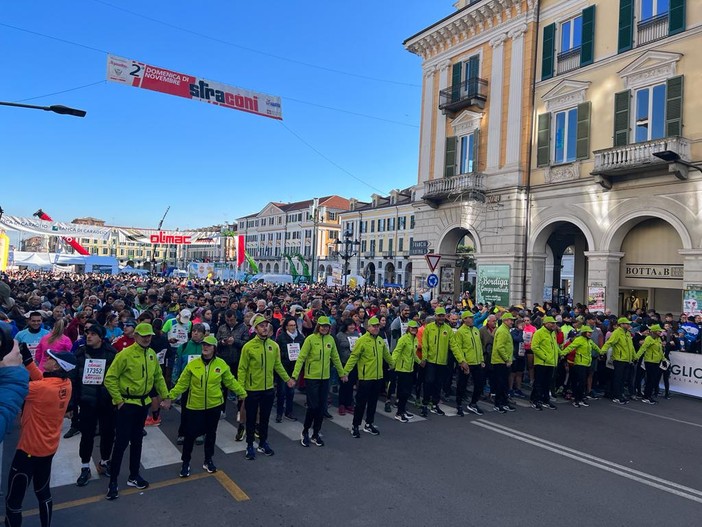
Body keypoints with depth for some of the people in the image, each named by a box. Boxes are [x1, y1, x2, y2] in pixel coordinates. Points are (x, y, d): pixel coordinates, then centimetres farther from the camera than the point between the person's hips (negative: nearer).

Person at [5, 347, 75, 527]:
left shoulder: (43, 388, -29)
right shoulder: (66, 384, -8)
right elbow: (41, 379, 1)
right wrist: (27, 358, -6)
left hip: (30, 449, -8)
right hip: (48, 448, 8)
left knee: (13, 500, 9)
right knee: (43, 492, 23)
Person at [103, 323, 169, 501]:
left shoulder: (152, 354, 3)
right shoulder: (125, 354, -17)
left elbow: (158, 377, 12)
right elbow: (110, 379, -15)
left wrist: (165, 396, 8)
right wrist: (118, 400, -15)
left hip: (143, 403, 6)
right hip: (127, 404, -6)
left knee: (137, 441, 16)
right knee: (122, 442, -3)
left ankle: (134, 476, 30)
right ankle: (113, 481, 12)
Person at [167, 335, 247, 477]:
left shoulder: (221, 364, -6)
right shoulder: (193, 364, -8)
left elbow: (231, 382, 3)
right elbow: (182, 383, -3)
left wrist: (243, 394, 2)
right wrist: (170, 397, -9)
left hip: (214, 405, 1)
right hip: (195, 406, -1)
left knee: (211, 433, 14)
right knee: (191, 434, 3)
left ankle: (208, 461, 33)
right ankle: (185, 463, 24)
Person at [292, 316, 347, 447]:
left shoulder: (331, 339, 3)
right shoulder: (310, 339, -11)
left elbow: (335, 358, 14)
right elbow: (301, 358, -13)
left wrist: (342, 373, 19)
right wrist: (294, 376, -20)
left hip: (325, 378, 5)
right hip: (311, 378, -5)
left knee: (321, 407, 9)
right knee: (313, 406, -4)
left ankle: (316, 434, 24)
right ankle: (305, 432, 19)